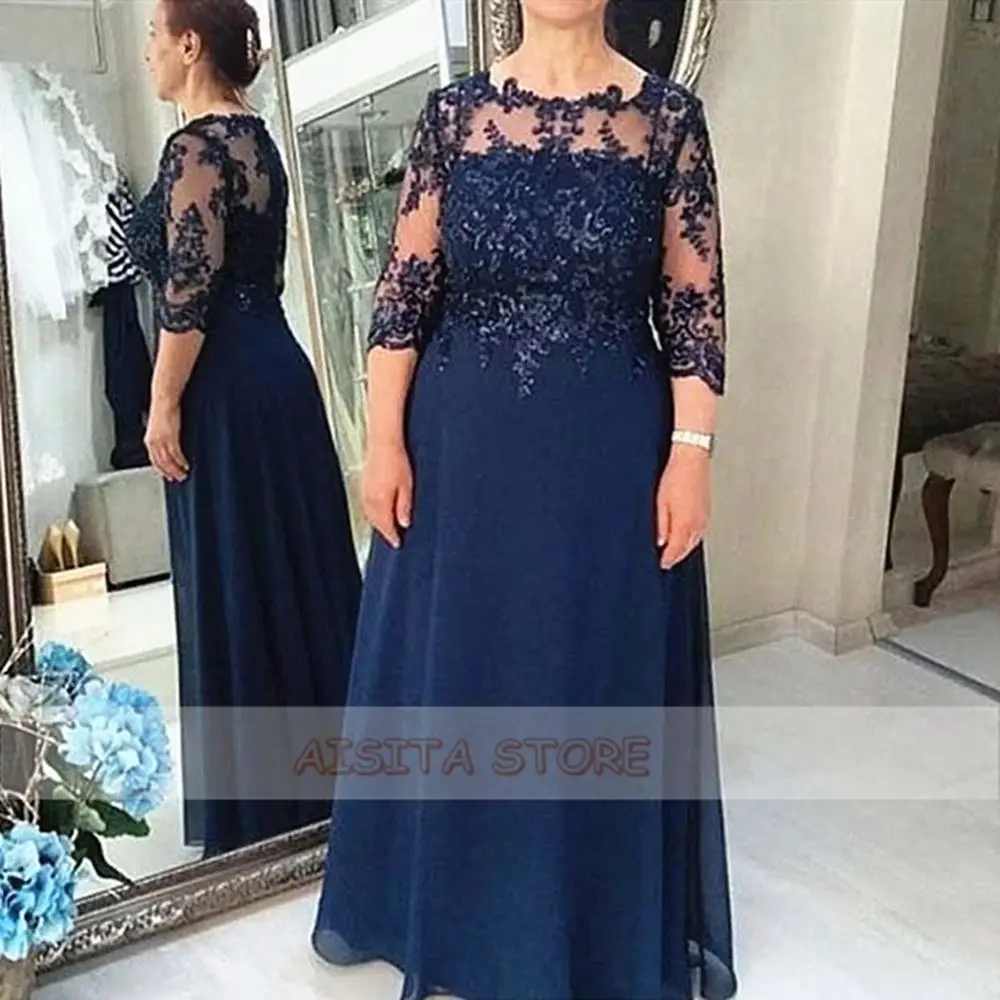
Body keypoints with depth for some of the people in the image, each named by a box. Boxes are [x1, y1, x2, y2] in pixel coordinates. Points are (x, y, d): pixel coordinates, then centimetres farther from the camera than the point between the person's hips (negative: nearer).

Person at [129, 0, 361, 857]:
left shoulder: (195, 147, -14)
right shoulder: (254, 137, 14)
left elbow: (189, 292, -19)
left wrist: (164, 405, -13)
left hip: (227, 386, -9)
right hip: (275, 366, 9)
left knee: (238, 579, 0)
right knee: (297, 563, 14)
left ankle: (263, 794, 14)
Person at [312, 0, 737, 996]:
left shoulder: (668, 117, -1)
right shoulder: (454, 113, 2)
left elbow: (696, 304, -2)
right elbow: (404, 288, 0)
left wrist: (690, 453, -8)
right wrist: (384, 442, -4)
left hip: (612, 448, -1)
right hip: (465, 443, 1)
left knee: (600, 675, 10)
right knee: (454, 665, 12)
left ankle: (601, 917, 34)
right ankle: (457, 897, 37)